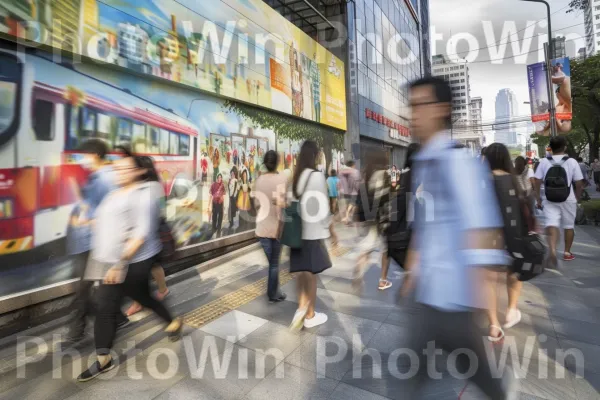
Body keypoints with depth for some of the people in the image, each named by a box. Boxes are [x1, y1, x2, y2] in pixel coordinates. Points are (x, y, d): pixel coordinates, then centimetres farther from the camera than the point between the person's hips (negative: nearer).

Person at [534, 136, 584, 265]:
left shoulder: (544, 162, -2)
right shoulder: (572, 162, -4)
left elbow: (537, 182, -2)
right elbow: (579, 183, -2)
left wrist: (538, 199, 6)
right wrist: (577, 197, 14)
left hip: (550, 200, 0)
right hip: (568, 200, 0)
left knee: (552, 225, -4)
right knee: (569, 226, 16)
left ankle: (552, 251, -24)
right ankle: (567, 253, 26)